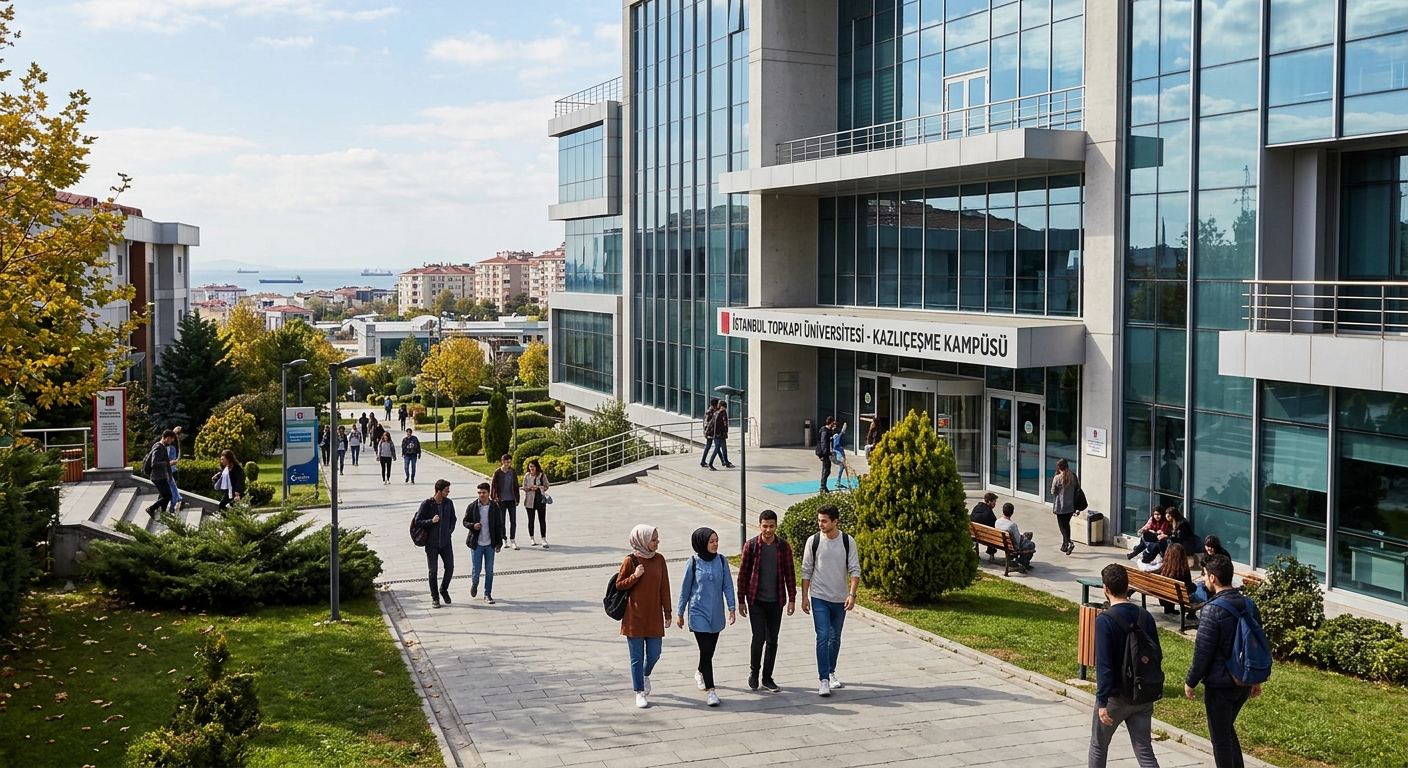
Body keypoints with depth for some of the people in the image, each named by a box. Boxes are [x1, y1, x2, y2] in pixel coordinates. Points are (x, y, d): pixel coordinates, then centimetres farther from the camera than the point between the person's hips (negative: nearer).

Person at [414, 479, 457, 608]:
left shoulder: (449, 503, 2)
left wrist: (450, 531, 4)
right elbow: (417, 522, -10)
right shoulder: (426, 504, -11)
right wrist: (431, 521, -24)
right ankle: (434, 597, 15)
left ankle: (444, 590, 28)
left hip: (446, 542, 3)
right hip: (431, 543, -3)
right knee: (433, 571, 2)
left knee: (450, 568, 3)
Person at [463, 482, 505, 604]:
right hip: (476, 543, -1)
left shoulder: (495, 507, -2)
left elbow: (499, 526, 3)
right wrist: (472, 526, -17)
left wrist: (499, 543, 1)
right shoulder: (472, 507, -3)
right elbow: (465, 521, 6)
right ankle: (474, 584, 34)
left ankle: (488, 594, 14)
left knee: (489, 570, 4)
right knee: (476, 569, 2)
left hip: (490, 544, 1)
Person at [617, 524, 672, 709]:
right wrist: (635, 576, -18)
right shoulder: (631, 561, -9)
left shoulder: (659, 560, 1)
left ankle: (645, 675, 40)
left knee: (654, 655, 8)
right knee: (637, 657, 3)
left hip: (654, 616, 3)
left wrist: (667, 613, 6)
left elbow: (665, 588, 6)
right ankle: (640, 693, 14)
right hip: (634, 617, -3)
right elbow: (619, 585, -2)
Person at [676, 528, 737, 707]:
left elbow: (727, 586, 4)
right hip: (699, 613, -4)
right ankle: (710, 690, -6)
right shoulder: (693, 563, -8)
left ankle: (700, 673, 43)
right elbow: (685, 589, -1)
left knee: (710, 650, 14)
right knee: (706, 651, -10)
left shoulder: (721, 561, -1)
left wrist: (731, 608, -1)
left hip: (716, 614, 4)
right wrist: (680, 613, 4)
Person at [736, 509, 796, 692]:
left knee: (772, 641, 7)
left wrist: (792, 598, 1)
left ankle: (767, 678, 19)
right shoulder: (751, 545, -6)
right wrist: (741, 600, -2)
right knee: (759, 638, -8)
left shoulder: (784, 546, -1)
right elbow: (743, 574, -1)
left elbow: (790, 573, 4)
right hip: (756, 601, -2)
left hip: (776, 601, 2)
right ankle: (753, 672, 15)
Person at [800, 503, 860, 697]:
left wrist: (852, 594, -16)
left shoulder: (848, 542, -5)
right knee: (823, 637, -11)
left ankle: (831, 672, 31)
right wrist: (804, 596, -3)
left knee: (835, 638, 14)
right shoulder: (813, 541, -6)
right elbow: (806, 570, 0)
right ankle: (824, 680, -10)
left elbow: (855, 570, -5)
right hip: (819, 598, -2)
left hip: (840, 599, 2)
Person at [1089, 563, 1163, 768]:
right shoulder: (1145, 617, 0)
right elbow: (1157, 656, 7)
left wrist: (1102, 701, -19)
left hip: (1116, 696, -5)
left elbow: (1103, 665, -21)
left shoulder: (1105, 620, -17)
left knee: (1098, 745, 18)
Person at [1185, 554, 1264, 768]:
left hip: (1219, 684, -7)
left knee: (1220, 738, 5)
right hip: (1243, 682, 8)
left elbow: (1203, 651, -18)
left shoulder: (1213, 609, -21)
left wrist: (1191, 681, -5)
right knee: (1227, 730, 24)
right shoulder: (1249, 604, 2)